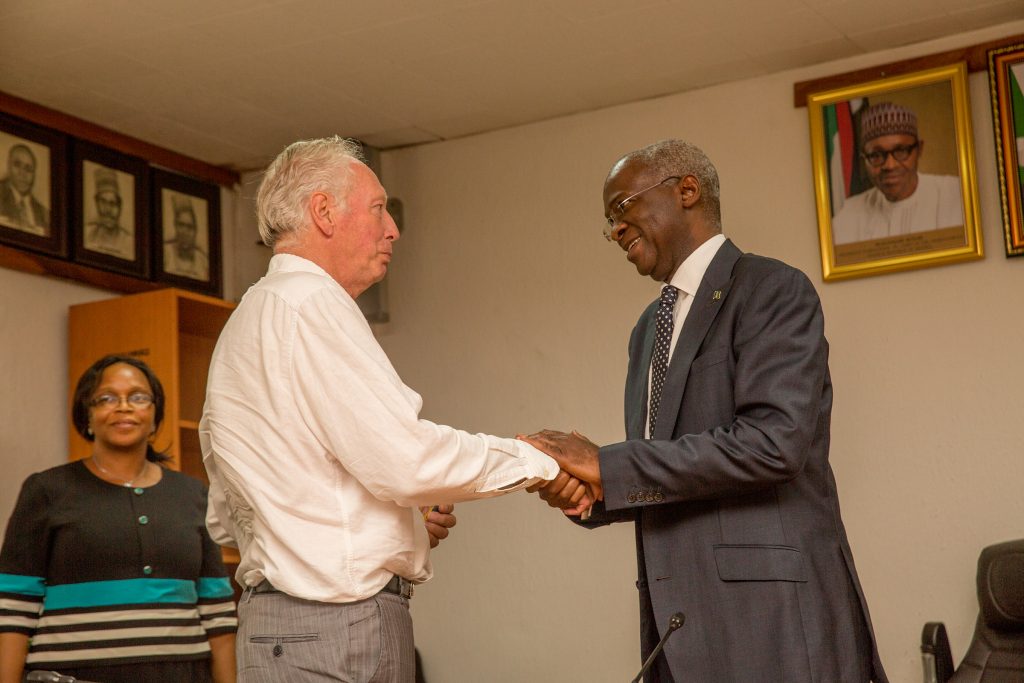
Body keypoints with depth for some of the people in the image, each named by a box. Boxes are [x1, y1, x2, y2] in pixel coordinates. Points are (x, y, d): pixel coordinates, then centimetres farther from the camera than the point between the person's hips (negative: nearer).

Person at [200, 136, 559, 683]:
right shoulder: (310, 303, -12)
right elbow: (404, 461, -21)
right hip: (335, 628, -10)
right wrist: (536, 460, -8)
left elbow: (226, 521, 22)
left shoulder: (247, 321, 20)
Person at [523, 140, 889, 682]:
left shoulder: (773, 291, -6)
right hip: (680, 618, 7)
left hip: (768, 616, -7)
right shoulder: (650, 328, 18)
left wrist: (607, 465, -17)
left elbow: (774, 442, -20)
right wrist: (591, 491, -3)